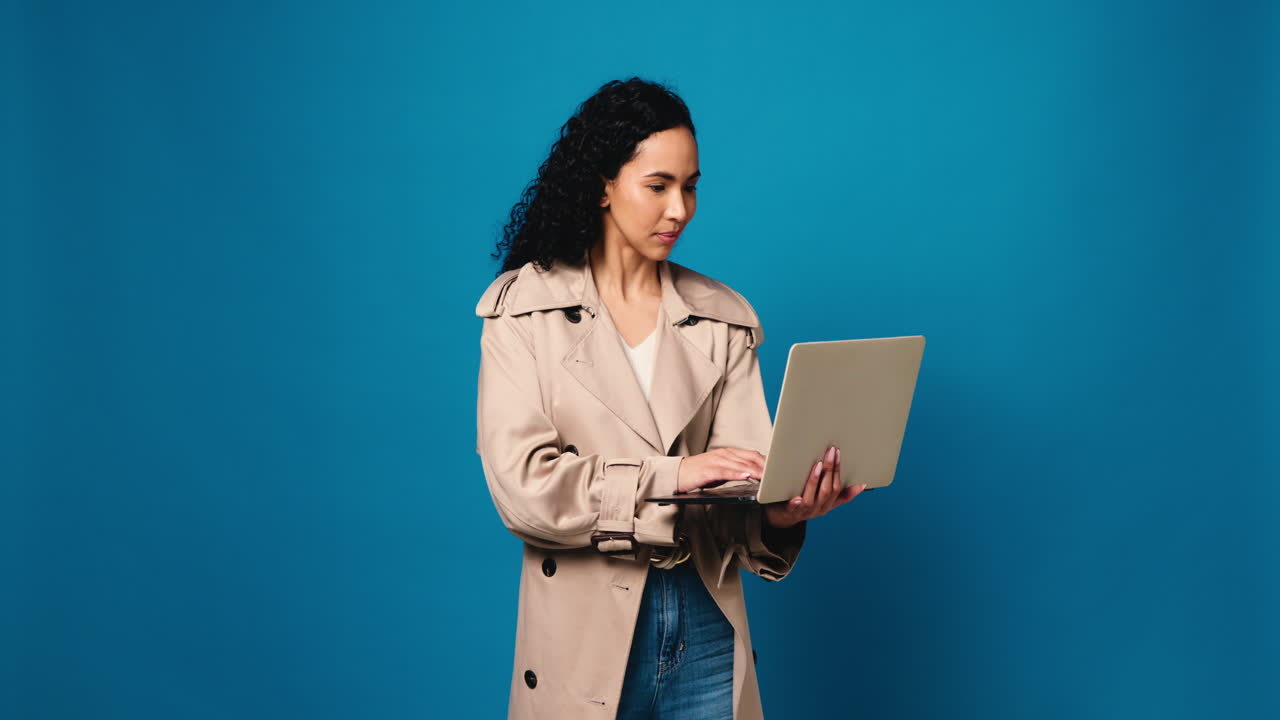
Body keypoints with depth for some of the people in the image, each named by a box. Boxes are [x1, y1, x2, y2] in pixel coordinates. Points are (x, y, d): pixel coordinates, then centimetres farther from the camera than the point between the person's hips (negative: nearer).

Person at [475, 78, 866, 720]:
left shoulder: (723, 318, 6)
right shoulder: (523, 306, -4)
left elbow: (739, 474, -2)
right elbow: (521, 481, -14)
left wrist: (778, 513, -24)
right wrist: (671, 474, -21)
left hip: (707, 626, 3)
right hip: (584, 633, -2)